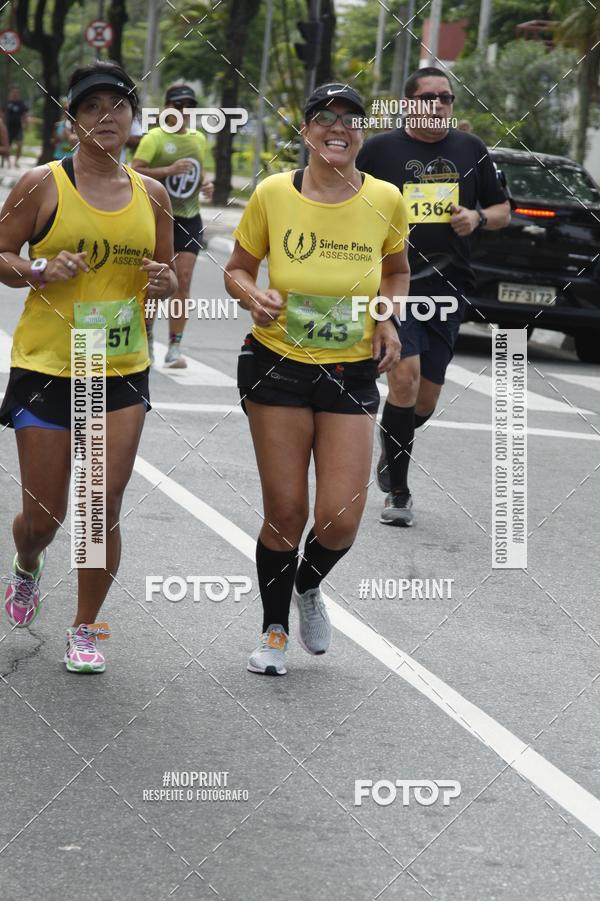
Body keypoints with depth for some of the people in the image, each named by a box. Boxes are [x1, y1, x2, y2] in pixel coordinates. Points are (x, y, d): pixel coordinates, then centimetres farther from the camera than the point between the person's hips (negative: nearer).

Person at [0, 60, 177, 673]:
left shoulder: (151, 195, 7)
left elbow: (166, 275, 18)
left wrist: (164, 282, -5)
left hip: (123, 373, 2)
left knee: (104, 507, -4)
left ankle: (86, 629, 14)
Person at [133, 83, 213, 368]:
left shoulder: (198, 139, 12)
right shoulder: (154, 138, -6)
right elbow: (135, 172, -16)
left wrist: (205, 184, 7)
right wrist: (168, 170, -25)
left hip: (190, 219, 4)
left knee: (183, 281, -6)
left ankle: (174, 347, -3)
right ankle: (146, 335, 23)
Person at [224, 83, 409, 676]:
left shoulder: (384, 200, -3)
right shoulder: (273, 194, -7)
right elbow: (237, 270, 5)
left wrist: (387, 319, -1)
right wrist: (252, 297, -17)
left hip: (352, 374, 1)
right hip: (279, 366, -1)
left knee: (340, 520, -6)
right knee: (285, 514, 1)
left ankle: (308, 587, 30)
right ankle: (274, 629, 25)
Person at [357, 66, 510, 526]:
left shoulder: (470, 150, 9)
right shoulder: (381, 149, 1)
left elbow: (503, 211, 16)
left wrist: (478, 217, -6)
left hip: (447, 286, 3)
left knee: (427, 397, 6)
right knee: (405, 376, -19)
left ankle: (392, 452, 38)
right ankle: (398, 492, -9)